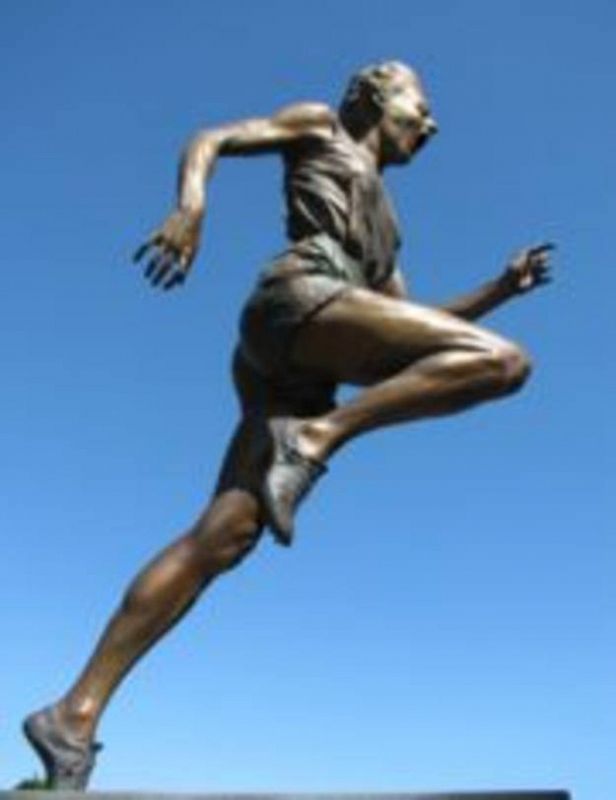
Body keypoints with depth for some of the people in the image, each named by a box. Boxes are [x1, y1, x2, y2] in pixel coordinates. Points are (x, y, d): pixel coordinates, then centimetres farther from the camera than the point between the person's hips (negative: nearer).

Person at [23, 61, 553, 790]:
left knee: (223, 539, -9)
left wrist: (502, 287, 28)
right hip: (299, 296, -7)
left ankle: (75, 712, -12)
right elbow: (209, 141, 13)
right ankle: (316, 434, -23)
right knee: (502, 362, -18)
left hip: (298, 370, 7)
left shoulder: (383, 225, 40)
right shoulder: (318, 126, 24)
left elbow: (414, 330, 35)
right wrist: (190, 207, -9)